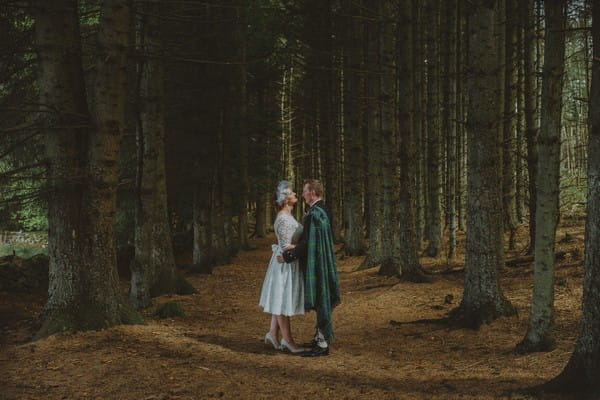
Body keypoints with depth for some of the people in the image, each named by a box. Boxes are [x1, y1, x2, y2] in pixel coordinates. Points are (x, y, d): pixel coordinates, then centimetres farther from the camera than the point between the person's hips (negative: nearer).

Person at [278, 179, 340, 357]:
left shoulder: (314, 214, -20)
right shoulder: (323, 210, 10)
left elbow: (307, 243, -21)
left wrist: (287, 256, -13)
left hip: (317, 265, -10)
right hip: (324, 263, 10)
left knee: (321, 302, -4)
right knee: (322, 302, 16)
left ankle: (323, 344, 1)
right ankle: (321, 338, 26)